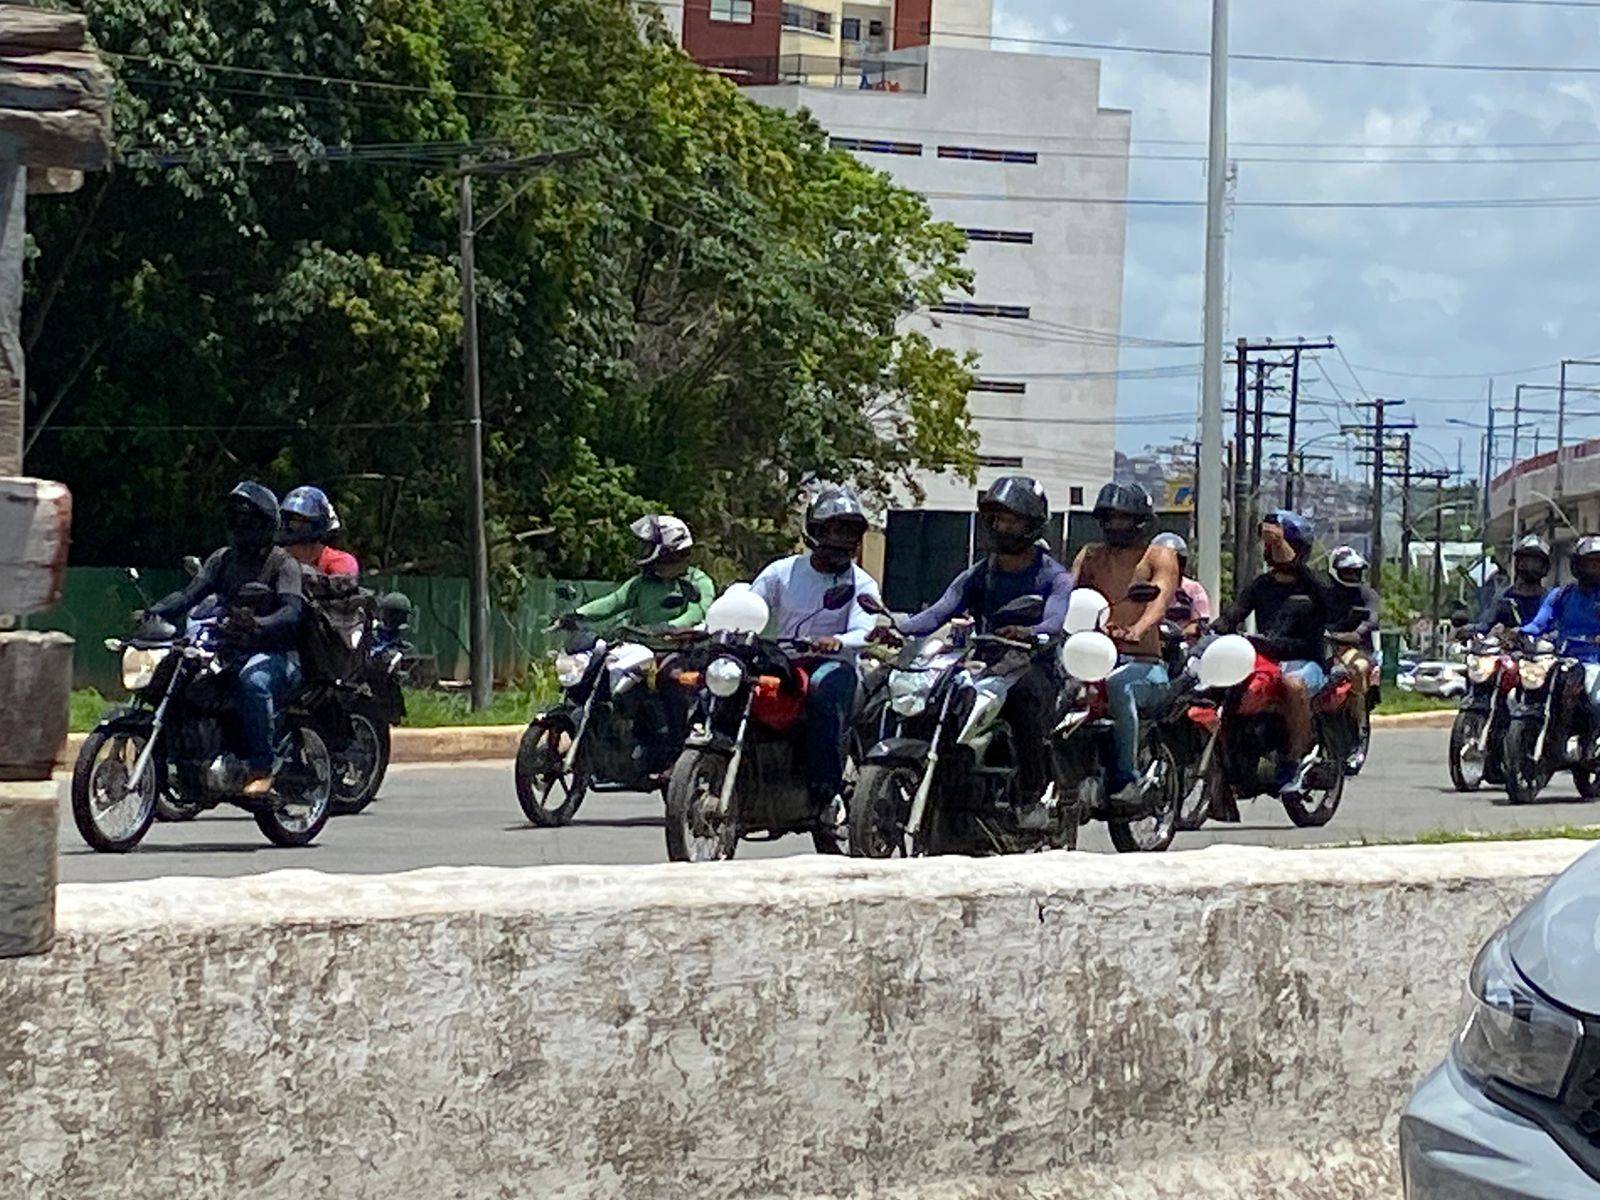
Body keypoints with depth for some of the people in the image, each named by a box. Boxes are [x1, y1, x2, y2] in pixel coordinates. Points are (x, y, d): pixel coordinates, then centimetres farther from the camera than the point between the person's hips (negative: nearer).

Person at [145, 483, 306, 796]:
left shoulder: (282, 563, -2)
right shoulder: (223, 559, 16)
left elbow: (292, 613, -19)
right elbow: (191, 594, 3)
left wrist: (257, 626, -41)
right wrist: (155, 612, -18)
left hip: (273, 652, -6)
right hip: (227, 651, 7)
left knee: (253, 680, -39)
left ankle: (261, 770, -35)